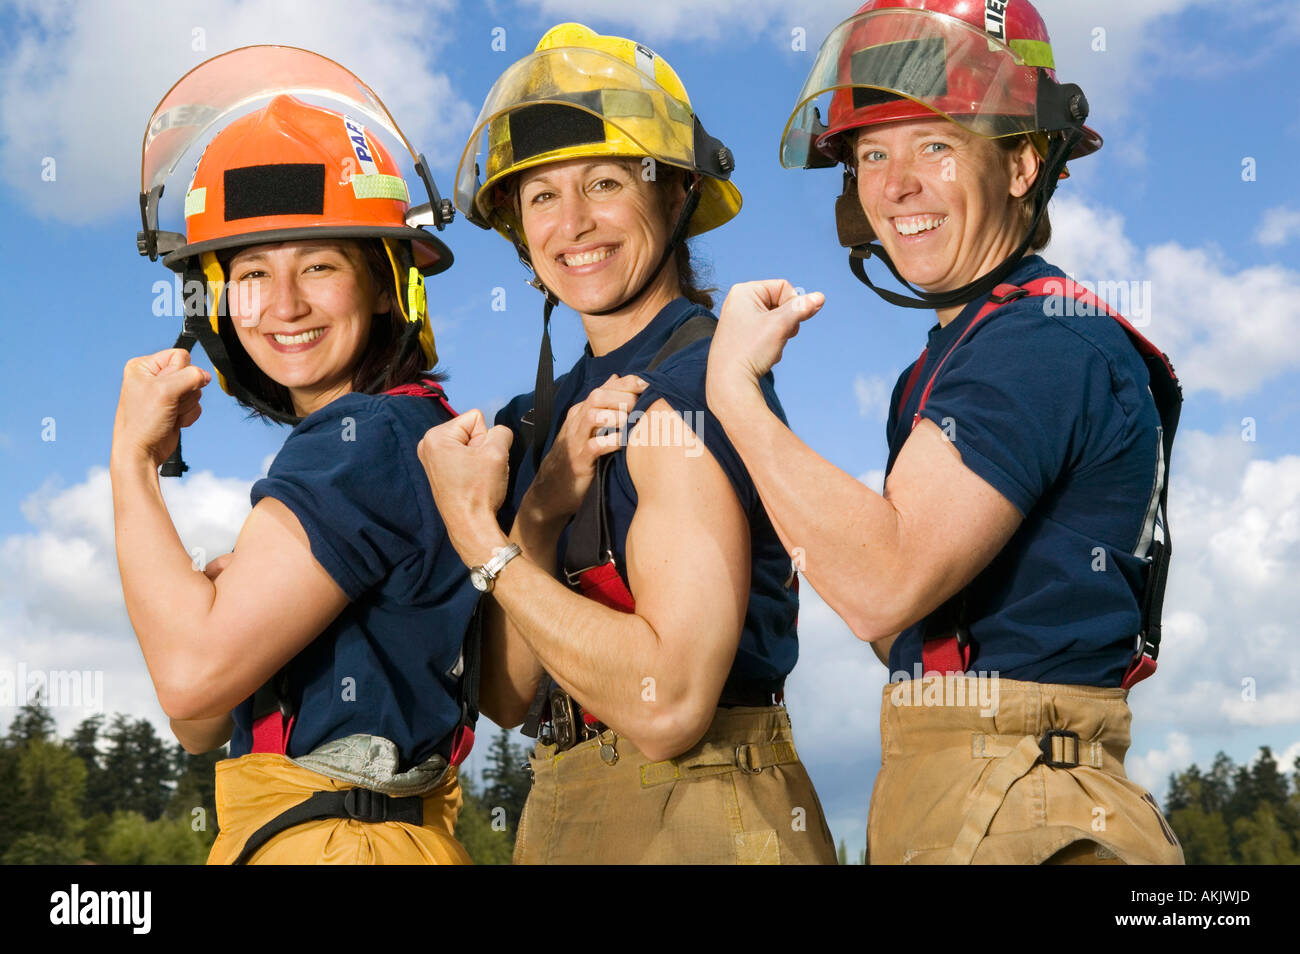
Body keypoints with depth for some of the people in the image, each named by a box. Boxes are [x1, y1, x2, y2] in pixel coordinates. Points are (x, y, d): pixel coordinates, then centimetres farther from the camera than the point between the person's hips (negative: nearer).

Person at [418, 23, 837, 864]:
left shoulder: (692, 381, -15)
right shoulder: (555, 408, 7)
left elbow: (669, 705, -23)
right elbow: (508, 695, 2)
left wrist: (483, 542, -18)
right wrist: (538, 515, -12)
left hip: (694, 822, -7)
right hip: (568, 814, 8)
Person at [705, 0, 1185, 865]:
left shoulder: (1045, 342, -15)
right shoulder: (956, 350, 17)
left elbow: (885, 585, -26)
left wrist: (735, 388, -17)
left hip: (1014, 817, -9)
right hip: (929, 792, 9)